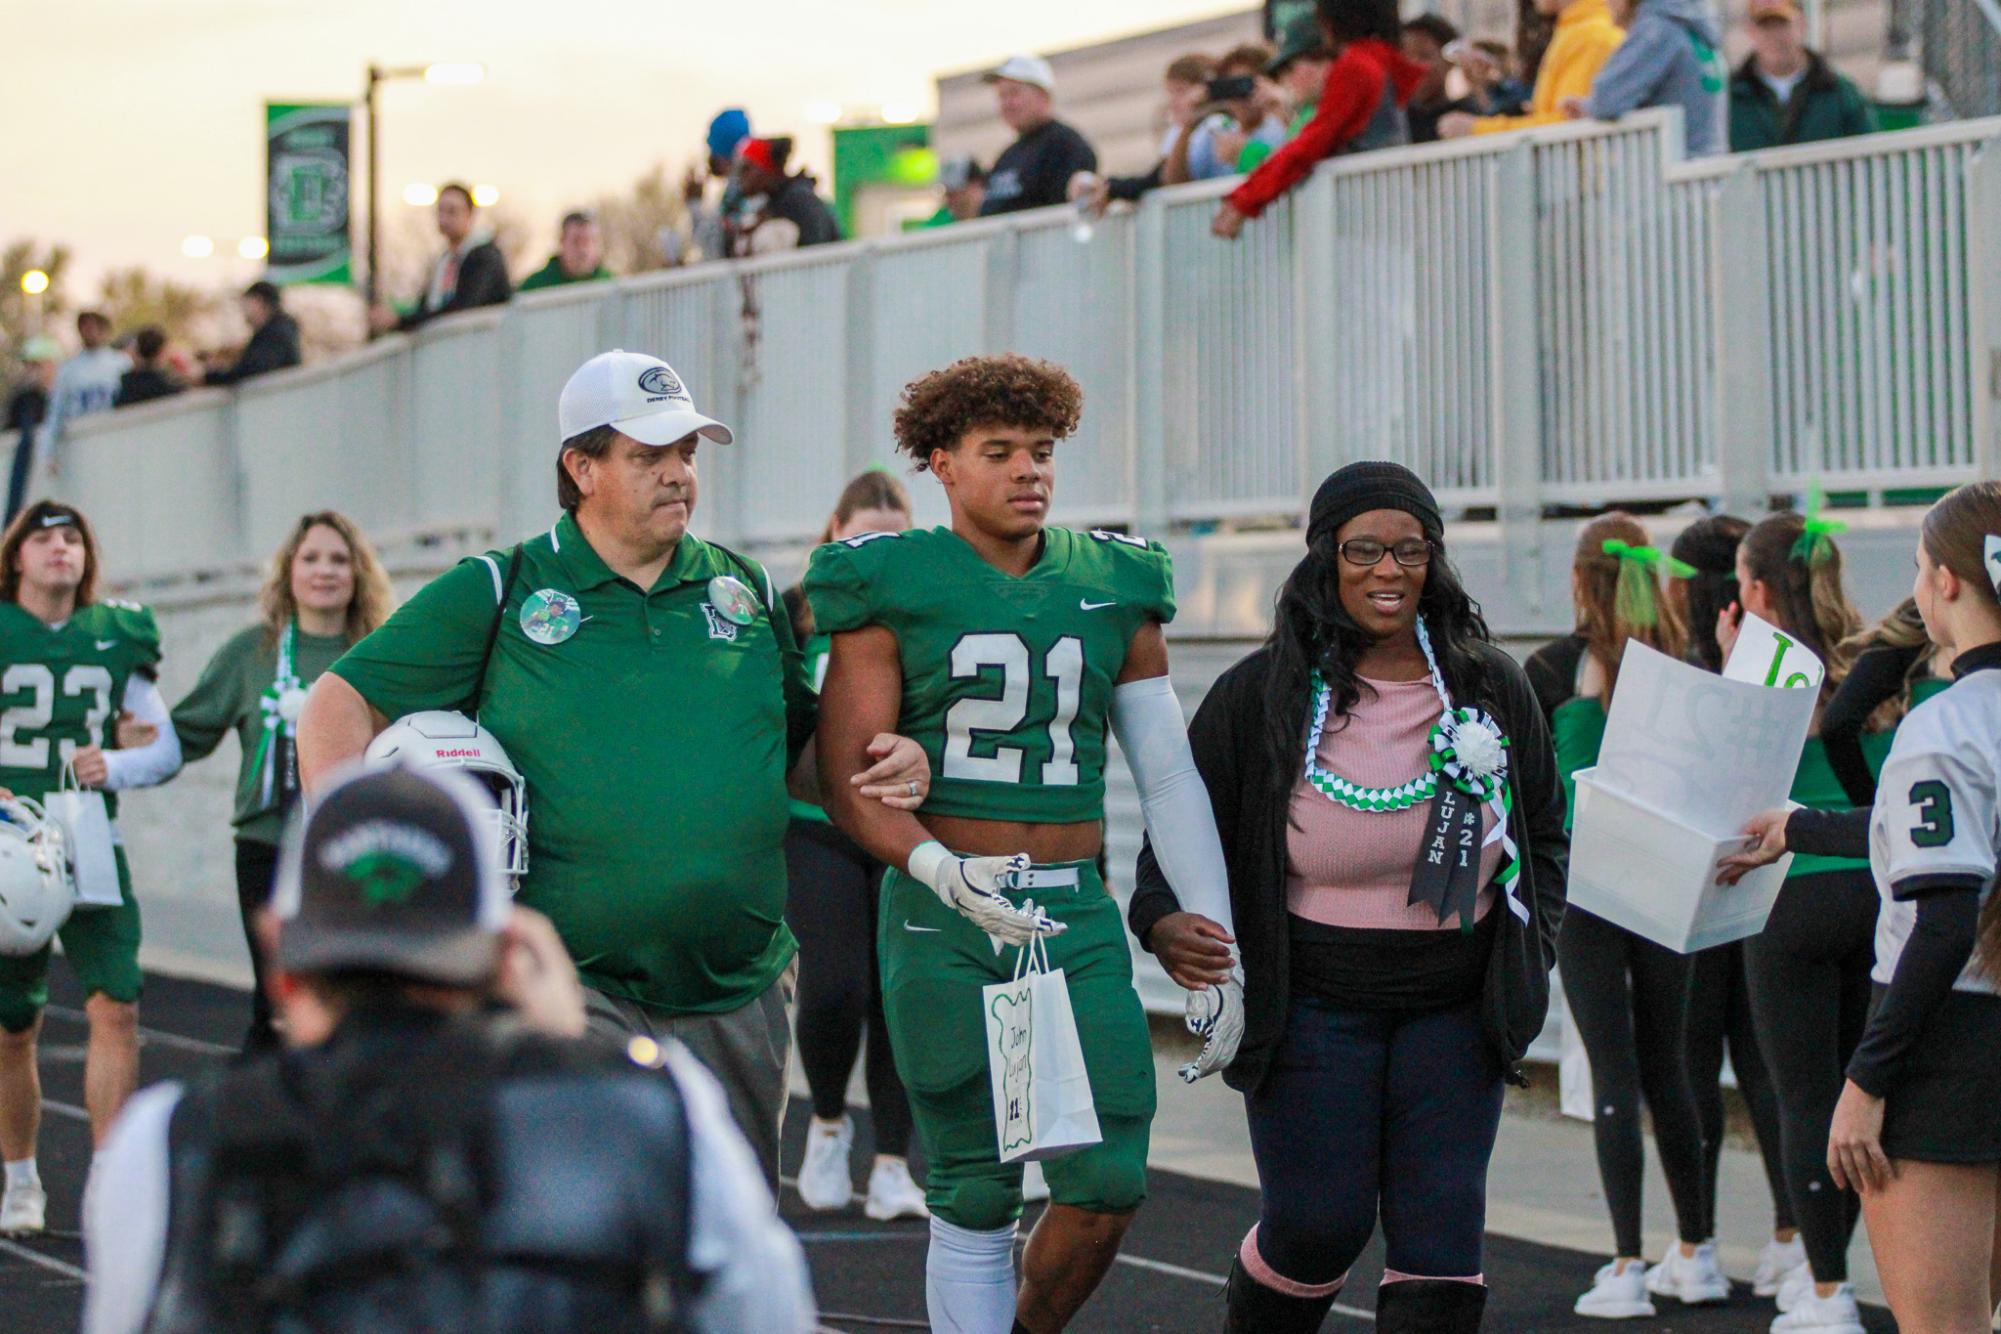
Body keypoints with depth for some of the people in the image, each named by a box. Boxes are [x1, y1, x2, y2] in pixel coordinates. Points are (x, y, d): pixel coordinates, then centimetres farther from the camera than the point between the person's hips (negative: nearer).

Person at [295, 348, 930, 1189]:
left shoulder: (748, 594, 11)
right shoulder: (499, 593, 0)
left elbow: (804, 756, 21)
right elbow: (337, 708, 1)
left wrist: (891, 768, 0)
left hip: (737, 1000, 5)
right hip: (573, 990, -4)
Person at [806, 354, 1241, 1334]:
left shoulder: (1114, 589, 10)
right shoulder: (891, 591, -1)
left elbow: (1170, 781, 10)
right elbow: (847, 783, -6)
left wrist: (1214, 946, 5)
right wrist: (945, 873, -24)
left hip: (1078, 919, 3)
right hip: (941, 923, -3)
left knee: (1108, 1187, -6)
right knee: (975, 1197, -1)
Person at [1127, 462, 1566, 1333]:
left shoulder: (1491, 687, 5)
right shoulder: (1259, 694, -5)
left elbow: (1545, 831, 16)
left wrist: (1532, 951, 4)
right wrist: (1163, 920, -17)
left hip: (1457, 1007, 2)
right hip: (1314, 1006, -2)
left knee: (1441, 1229, -3)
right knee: (1318, 1224, -2)